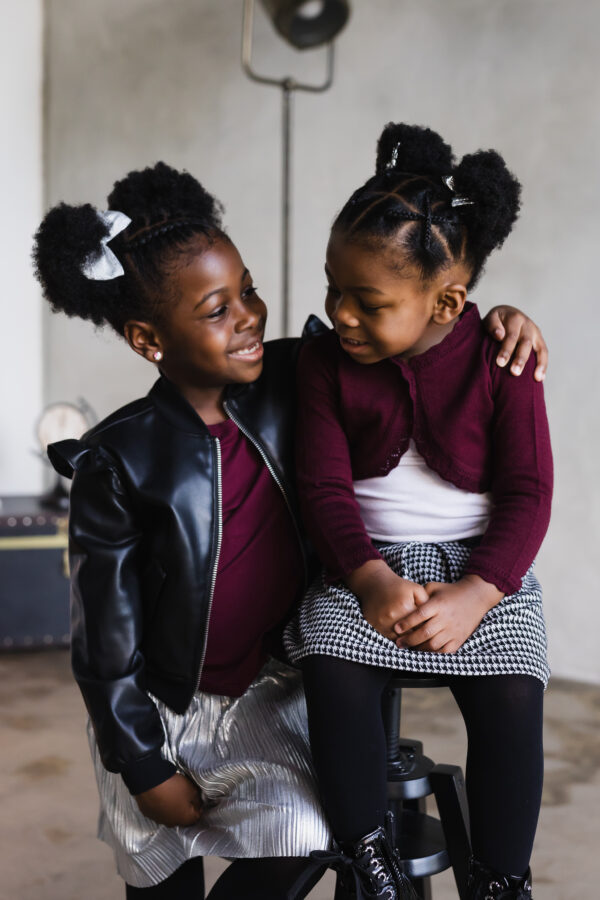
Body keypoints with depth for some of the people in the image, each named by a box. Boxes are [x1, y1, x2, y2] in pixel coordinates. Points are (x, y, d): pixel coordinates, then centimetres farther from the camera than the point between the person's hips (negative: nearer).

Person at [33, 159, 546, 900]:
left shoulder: (287, 382, -9)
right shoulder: (119, 463, -19)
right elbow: (105, 643, -12)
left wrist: (491, 316, -13)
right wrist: (148, 771, -8)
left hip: (268, 690, 2)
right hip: (160, 706, -2)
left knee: (302, 839, -18)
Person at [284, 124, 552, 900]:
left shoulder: (501, 363, -6)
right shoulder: (325, 361, -1)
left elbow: (528, 493, -7)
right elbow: (325, 486, -5)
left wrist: (473, 595, -21)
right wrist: (372, 580, -21)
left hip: (482, 568, -1)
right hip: (366, 564, 1)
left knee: (512, 692, -24)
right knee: (331, 666, -27)